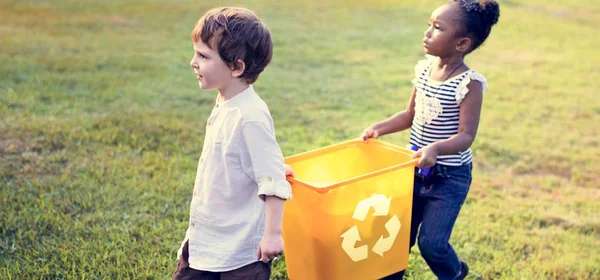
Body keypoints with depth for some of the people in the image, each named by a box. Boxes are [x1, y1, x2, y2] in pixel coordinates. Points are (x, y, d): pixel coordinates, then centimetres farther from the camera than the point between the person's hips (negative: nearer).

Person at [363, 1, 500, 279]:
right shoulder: (424, 69, -1)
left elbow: (466, 135, -23)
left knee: (431, 242, -2)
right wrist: (379, 128, -3)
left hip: (451, 176, -6)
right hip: (417, 169, 6)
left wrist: (436, 148, -39)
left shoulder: (469, 83, -20)